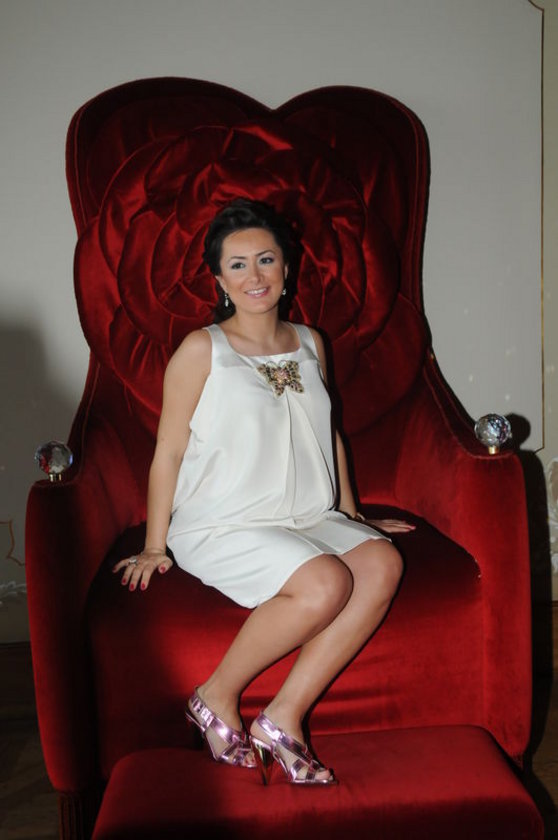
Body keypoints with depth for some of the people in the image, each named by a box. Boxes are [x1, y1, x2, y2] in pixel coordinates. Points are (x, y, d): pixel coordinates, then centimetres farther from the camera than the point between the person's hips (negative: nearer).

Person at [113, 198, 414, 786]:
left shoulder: (308, 342, 14)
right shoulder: (201, 350, -3)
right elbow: (169, 452, -1)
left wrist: (351, 513, 25)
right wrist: (154, 547, -1)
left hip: (309, 518, 6)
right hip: (222, 526, -5)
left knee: (382, 563, -24)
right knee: (325, 584, -31)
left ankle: (284, 717, -17)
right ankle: (217, 699, -8)